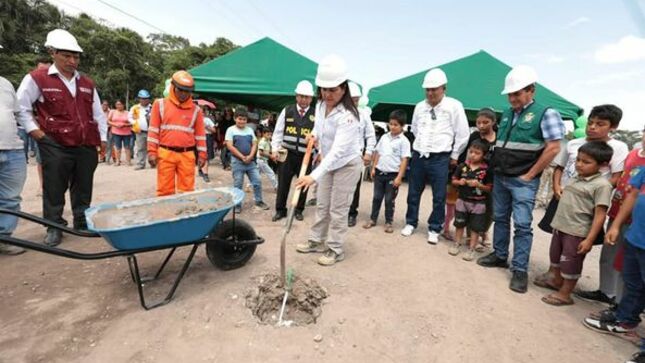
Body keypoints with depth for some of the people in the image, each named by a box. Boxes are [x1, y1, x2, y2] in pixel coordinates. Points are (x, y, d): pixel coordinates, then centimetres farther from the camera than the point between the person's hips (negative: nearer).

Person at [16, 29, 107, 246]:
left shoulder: (87, 84, 13)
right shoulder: (37, 79, 0)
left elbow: (98, 114, 16)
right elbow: (21, 107, 3)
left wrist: (102, 137, 9)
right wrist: (33, 130, -4)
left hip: (86, 146, 4)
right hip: (55, 146, -4)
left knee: (83, 188, 11)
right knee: (54, 189, 3)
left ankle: (82, 223, 23)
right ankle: (54, 227, 15)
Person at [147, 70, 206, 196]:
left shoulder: (196, 110, 7)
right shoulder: (160, 104, 5)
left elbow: (200, 134, 9)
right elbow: (153, 130, 4)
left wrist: (202, 155, 5)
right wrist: (152, 152, -2)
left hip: (187, 155, 1)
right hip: (166, 154, -1)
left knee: (187, 190, 5)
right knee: (165, 190, 4)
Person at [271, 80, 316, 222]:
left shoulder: (315, 115, 0)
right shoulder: (287, 111, 2)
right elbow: (278, 131, 3)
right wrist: (275, 149, -4)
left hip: (305, 155, 0)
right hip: (287, 153, 0)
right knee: (283, 183, 5)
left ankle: (299, 210, 27)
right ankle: (280, 210, 20)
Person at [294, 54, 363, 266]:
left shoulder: (347, 116, -31)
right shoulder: (320, 105, -6)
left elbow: (338, 151, -38)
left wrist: (314, 176, -45)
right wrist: (314, 135, -4)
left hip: (347, 165, -7)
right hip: (328, 162, 8)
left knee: (338, 210, 1)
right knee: (322, 205, 16)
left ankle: (335, 250, 17)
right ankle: (316, 241, 31)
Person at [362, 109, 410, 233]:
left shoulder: (404, 141, -7)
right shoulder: (384, 137, 7)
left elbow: (404, 160, -10)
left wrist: (399, 177, -15)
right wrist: (373, 168, 7)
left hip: (393, 174, -4)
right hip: (380, 172, 4)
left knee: (389, 200, 6)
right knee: (377, 197, 12)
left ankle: (388, 222, 20)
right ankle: (372, 219, 24)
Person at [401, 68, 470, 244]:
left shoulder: (454, 106, -5)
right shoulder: (419, 107, 6)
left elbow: (463, 134, -1)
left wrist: (454, 156, 2)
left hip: (440, 159, -3)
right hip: (418, 156, 4)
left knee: (439, 197, 4)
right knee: (413, 193, 11)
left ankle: (434, 229, 20)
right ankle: (410, 223, 29)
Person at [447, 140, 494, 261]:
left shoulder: (486, 170, -8)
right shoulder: (462, 166, -2)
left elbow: (489, 188, -6)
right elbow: (454, 180, 6)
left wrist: (478, 185, -21)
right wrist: (459, 182, -14)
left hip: (478, 203, -2)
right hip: (462, 200, 2)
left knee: (475, 228, 6)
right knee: (459, 224, 14)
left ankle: (471, 250, 17)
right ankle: (457, 245, 29)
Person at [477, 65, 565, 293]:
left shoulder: (545, 113, -7)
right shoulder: (507, 114, 12)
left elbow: (553, 148, -13)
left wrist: (530, 174, -13)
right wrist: (496, 168, 9)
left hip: (523, 181, -6)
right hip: (500, 177, 7)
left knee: (522, 225, -2)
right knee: (500, 218, 14)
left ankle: (520, 269, 7)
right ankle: (499, 256, 29)